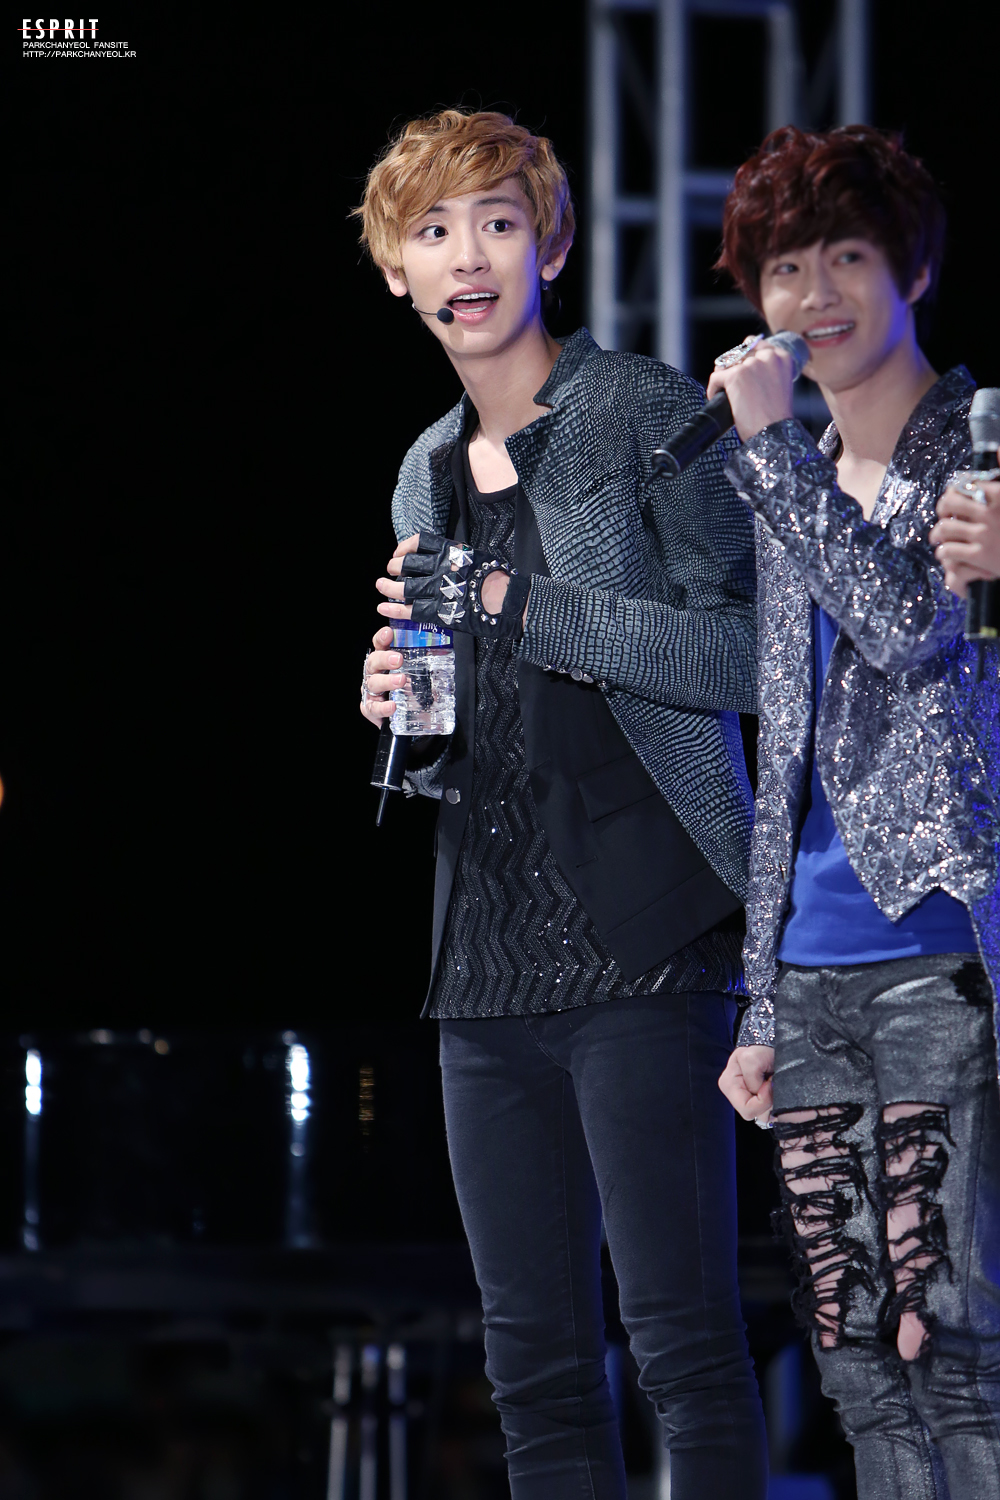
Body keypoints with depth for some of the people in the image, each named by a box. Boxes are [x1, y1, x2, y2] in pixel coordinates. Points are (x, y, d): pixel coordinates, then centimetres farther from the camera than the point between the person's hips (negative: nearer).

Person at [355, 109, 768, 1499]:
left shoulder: (645, 412, -1)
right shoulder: (428, 475, 19)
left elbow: (748, 653, -9)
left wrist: (520, 609, -13)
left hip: (642, 938, -7)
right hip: (492, 955, 7)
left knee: (682, 1336, -12)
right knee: (536, 1364, 6)